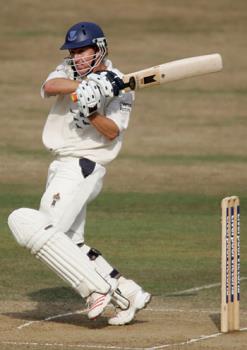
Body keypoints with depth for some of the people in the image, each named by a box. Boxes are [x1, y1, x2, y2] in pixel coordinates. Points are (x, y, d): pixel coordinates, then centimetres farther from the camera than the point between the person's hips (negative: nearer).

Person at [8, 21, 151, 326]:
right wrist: (88, 85, -26)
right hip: (62, 168, 8)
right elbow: (49, 87, -13)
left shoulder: (119, 88, -4)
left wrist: (90, 111, -32)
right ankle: (128, 294, 15)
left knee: (36, 228, -23)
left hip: (82, 169, -8)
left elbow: (112, 132, -15)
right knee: (69, 246, 10)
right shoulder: (69, 72, 10)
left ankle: (96, 288, -24)